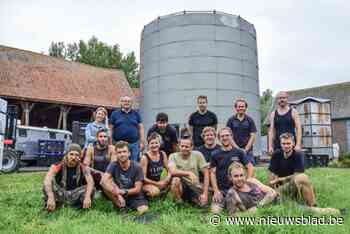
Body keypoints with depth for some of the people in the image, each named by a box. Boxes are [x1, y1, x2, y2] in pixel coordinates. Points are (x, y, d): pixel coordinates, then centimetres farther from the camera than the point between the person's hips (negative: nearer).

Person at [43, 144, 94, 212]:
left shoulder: (83, 168, -6)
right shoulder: (57, 167, -10)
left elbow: (90, 182, -23)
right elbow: (47, 180, -28)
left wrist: (87, 196, -44)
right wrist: (51, 197, -47)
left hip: (75, 196, 0)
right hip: (60, 194, 0)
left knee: (91, 189, -26)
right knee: (49, 182, -25)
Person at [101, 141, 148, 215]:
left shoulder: (136, 167, -11)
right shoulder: (113, 165, -7)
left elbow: (137, 189, -10)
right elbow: (103, 181, -23)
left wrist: (123, 192, -24)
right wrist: (118, 194, -32)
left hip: (135, 197, -2)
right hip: (118, 197, 3)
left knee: (143, 210, -32)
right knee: (105, 184, -23)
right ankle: (121, 207, -12)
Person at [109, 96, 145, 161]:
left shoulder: (136, 114, 12)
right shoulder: (115, 114, 8)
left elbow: (141, 128, 9)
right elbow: (110, 129, 6)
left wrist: (142, 142, 1)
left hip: (134, 144, 1)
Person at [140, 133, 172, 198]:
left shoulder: (163, 154, -1)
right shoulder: (145, 157, -16)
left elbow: (169, 170, 6)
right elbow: (143, 178, -14)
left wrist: (167, 180, -13)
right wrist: (157, 183, -17)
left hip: (159, 182, 5)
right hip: (147, 184, -4)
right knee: (155, 191, -35)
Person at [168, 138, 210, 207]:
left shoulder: (197, 155, -6)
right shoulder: (173, 156, -8)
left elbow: (206, 173, -6)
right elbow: (172, 172, -25)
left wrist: (205, 194, -12)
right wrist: (189, 173, -31)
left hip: (195, 187, 2)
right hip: (181, 186, -1)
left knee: (203, 203, -22)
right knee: (176, 179, -32)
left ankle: (191, 200, 14)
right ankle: (178, 203, -7)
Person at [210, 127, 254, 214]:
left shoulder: (239, 152, 4)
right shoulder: (216, 155, 5)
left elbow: (250, 167, 5)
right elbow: (213, 173, 4)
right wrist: (216, 190, -6)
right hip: (221, 190, 0)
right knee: (215, 211, -18)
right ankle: (223, 203, 11)